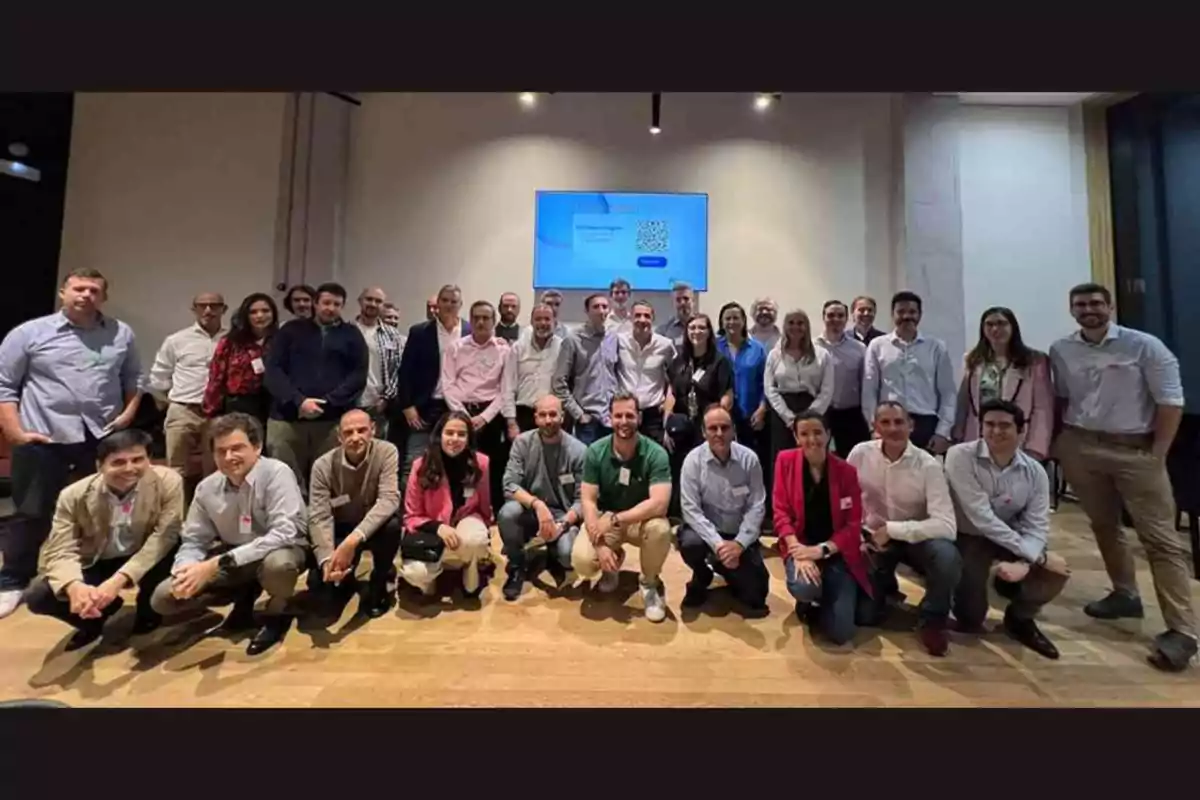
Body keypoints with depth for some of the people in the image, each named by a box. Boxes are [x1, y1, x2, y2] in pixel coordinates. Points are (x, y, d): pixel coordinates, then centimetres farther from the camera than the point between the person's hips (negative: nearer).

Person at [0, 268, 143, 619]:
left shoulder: (122, 334, 6)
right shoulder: (29, 333, -1)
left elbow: (134, 378, 12)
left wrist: (129, 411, -3)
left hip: (104, 437, 2)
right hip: (43, 439, -2)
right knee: (32, 514, 7)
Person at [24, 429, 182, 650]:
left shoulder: (168, 481, -23)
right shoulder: (74, 495, -15)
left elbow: (165, 536, -28)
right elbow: (59, 550, -17)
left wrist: (119, 580, -39)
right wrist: (74, 586, -40)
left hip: (145, 562, -2)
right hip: (97, 565, 2)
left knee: (171, 550, -34)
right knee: (37, 596, -21)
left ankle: (148, 611, -2)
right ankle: (98, 613, 12)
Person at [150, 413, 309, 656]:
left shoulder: (277, 473, -24)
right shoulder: (207, 488, -7)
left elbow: (283, 533, -32)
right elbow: (193, 541, 2)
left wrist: (216, 565, -33)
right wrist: (186, 570, -22)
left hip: (278, 550, -5)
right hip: (229, 559, 5)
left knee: (278, 563, -39)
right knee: (162, 599, -7)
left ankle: (277, 613, -4)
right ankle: (244, 597, 15)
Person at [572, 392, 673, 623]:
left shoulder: (655, 454, -19)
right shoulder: (595, 451, -12)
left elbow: (659, 504, -28)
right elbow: (588, 500, -13)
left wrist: (615, 520, -32)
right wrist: (599, 544, -26)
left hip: (641, 518, -1)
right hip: (605, 517, 2)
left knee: (660, 529, -36)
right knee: (582, 561, -24)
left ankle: (650, 583, -2)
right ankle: (613, 561, 16)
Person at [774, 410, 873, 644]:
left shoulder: (846, 471, -5)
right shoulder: (786, 461, -6)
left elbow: (853, 525, -6)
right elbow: (781, 511, -8)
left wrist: (821, 550, -20)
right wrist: (798, 551, -21)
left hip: (837, 552, 1)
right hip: (800, 547, -1)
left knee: (841, 632, -12)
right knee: (804, 586, -35)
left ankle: (816, 611, 27)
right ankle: (807, 603, 7)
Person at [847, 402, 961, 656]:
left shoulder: (928, 465, -19)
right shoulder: (860, 453, -14)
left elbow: (946, 526, -27)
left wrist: (892, 529, -29)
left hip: (916, 537, -1)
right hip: (873, 537, 1)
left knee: (948, 556, -35)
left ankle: (932, 620, -5)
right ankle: (883, 582, 27)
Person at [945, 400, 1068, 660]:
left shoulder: (1035, 471, -6)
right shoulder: (960, 456, -23)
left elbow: (1037, 526, -10)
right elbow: (981, 517, -26)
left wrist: (1022, 563, -29)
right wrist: (1036, 556, -26)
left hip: (1009, 539, 5)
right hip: (967, 537, -5)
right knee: (970, 620, -13)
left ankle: (1019, 619, 15)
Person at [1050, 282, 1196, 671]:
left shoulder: (1144, 345, -6)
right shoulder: (1060, 351, 4)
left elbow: (1171, 401, -6)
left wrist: (1157, 454, -9)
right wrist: (1060, 439, 5)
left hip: (1136, 449, -3)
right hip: (1080, 447, 4)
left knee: (1161, 538, -3)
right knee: (1103, 525, 16)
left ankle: (1181, 630, 1)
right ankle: (1125, 595, 33)